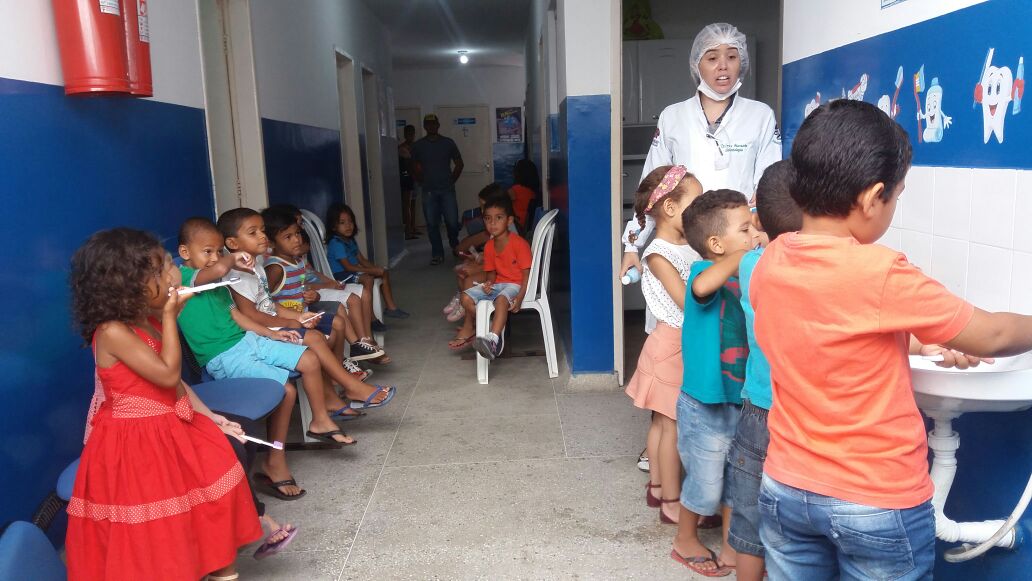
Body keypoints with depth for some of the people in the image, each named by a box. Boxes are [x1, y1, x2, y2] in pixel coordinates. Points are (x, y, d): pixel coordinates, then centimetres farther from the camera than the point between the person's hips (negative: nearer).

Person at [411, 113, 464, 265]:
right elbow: (415, 168, 14)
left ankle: (454, 245, 27)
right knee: (432, 224, 0)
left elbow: (459, 164, 10)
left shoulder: (448, 143, 3)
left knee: (452, 222, -3)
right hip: (428, 192, 1)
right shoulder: (418, 146, 5)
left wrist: (451, 181, 5)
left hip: (447, 190, -1)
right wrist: (422, 182, 5)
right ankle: (437, 254, 9)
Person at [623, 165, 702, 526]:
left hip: (689, 344, 7)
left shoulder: (692, 244, 5)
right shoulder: (658, 255, -18)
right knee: (674, 425, 2)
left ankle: (657, 486, 30)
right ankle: (672, 502, 13)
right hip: (673, 344, -7)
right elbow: (689, 302, -22)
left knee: (663, 421, 17)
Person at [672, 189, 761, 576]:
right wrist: (743, 253, -37)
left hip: (741, 401, 7)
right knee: (706, 483, 10)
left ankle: (732, 549, 41)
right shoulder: (705, 270, -19)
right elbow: (701, 287, -43)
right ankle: (685, 541, 34)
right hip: (705, 404, -7)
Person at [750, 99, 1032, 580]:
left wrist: (920, 345, 13)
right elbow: (991, 337, -9)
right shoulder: (878, 274, -24)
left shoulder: (769, 263, -5)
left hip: (785, 490, 5)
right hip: (879, 504, -5)